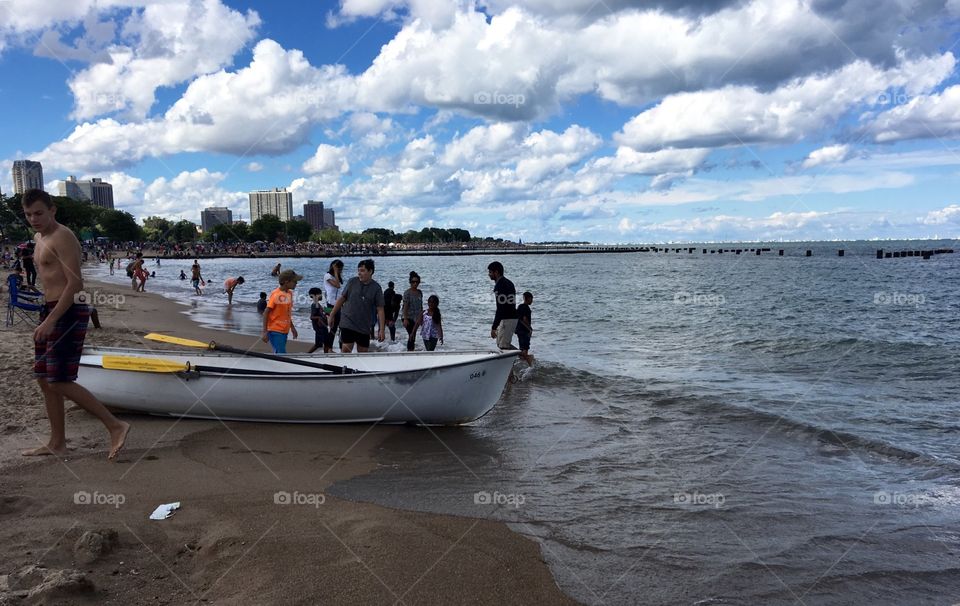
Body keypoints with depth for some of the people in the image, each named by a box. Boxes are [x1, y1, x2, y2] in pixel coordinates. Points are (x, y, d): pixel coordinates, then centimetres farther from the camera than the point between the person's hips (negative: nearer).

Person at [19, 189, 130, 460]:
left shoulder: (63, 238, -13)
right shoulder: (40, 238, 17)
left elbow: (74, 283, -20)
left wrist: (50, 320, -24)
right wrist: (48, 318, 19)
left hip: (69, 312, -10)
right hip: (52, 311, 10)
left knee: (59, 382, -11)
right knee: (45, 379, 12)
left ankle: (115, 426, -7)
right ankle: (57, 443, 21)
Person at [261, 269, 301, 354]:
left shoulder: (289, 293, 7)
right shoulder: (276, 294, -16)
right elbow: (266, 313, -14)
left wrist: (292, 327, 21)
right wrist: (265, 332, -17)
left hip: (284, 331, 8)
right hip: (275, 331, -8)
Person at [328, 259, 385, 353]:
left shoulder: (376, 288, -2)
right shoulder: (352, 282, -1)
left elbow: (380, 309, -3)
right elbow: (341, 299, 7)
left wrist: (381, 330, -7)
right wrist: (331, 315, 7)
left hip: (364, 328, 1)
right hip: (347, 324, -1)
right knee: (345, 351, -11)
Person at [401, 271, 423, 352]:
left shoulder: (420, 292, 10)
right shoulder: (407, 293, -11)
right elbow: (405, 306, -16)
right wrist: (405, 319, -23)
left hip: (416, 318, 7)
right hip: (408, 317, -7)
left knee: (413, 336, 10)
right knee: (412, 336, -13)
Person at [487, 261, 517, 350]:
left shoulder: (499, 286, -17)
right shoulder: (509, 283, 15)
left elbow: (500, 309, -23)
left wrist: (494, 328, -23)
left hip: (507, 319, -10)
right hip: (513, 318, 10)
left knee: (503, 346, -5)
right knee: (500, 343, 18)